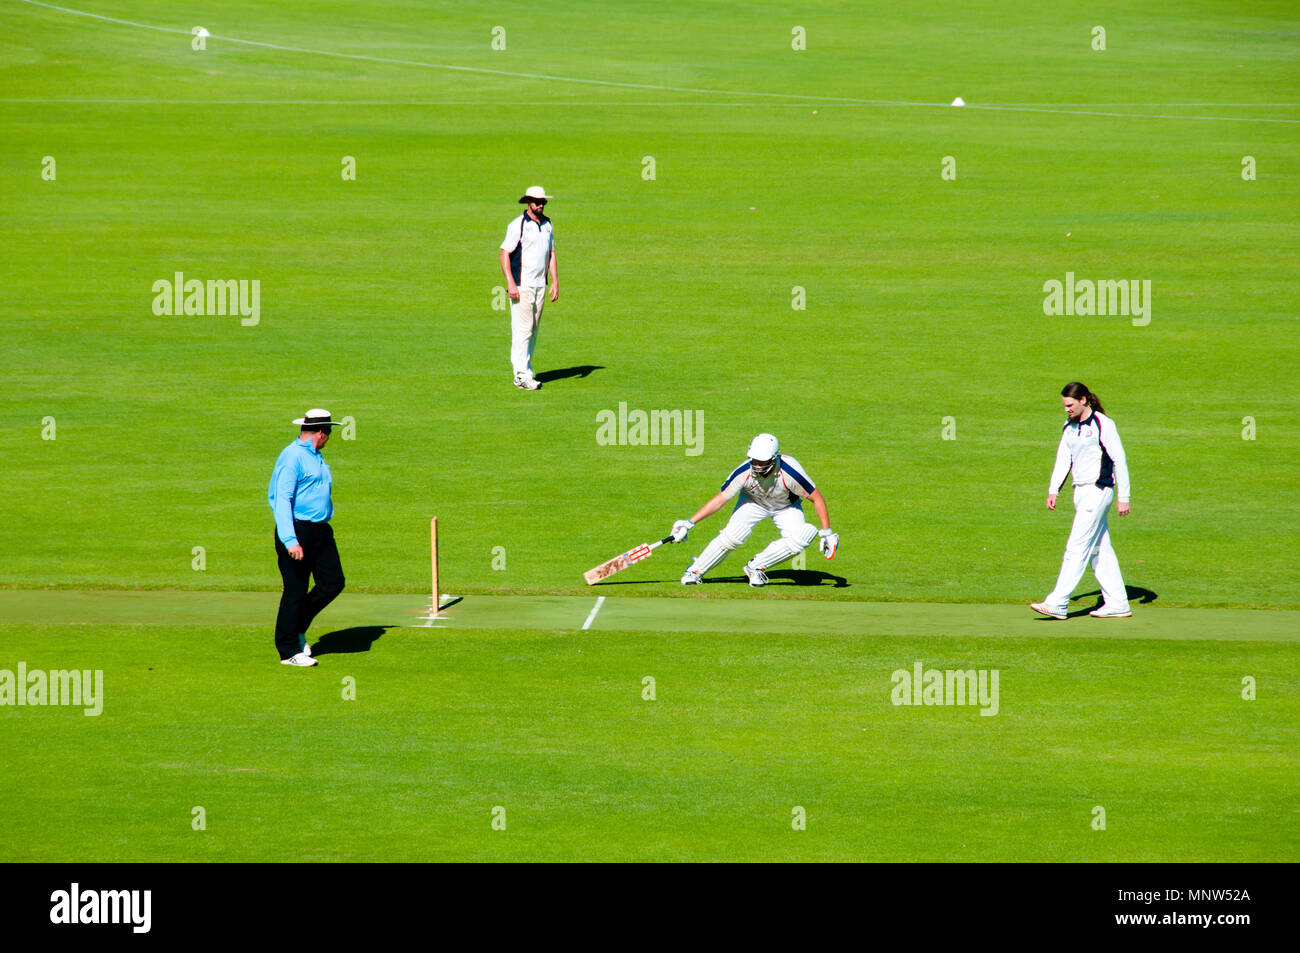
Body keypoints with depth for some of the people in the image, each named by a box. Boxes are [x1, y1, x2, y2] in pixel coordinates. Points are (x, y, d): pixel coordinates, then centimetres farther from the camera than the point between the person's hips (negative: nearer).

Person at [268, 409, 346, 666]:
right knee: (295, 590, -4)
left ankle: (297, 629, 20)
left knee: (333, 582, 3)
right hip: (298, 530, -9)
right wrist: (290, 540, -26)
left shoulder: (316, 457, 18)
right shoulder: (292, 457, -13)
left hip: (320, 530, 9)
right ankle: (289, 650, 5)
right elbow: (282, 499, -19)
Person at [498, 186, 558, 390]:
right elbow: (504, 254, -10)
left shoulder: (547, 225, 12)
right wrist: (510, 283, -19)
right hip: (522, 285, -7)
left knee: (533, 330, 9)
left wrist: (555, 281, 10)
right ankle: (521, 375, -11)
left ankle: (526, 371, 15)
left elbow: (551, 253, 18)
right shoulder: (517, 225, -9)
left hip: (540, 285, 7)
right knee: (522, 329, -10)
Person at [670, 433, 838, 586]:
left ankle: (756, 567, -7)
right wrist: (689, 523, -23)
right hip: (753, 502, 0)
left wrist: (826, 533, -26)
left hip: (786, 507, 0)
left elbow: (817, 498, -25)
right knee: (733, 536, -21)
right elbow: (720, 500, -21)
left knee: (799, 539, -26)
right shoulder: (744, 472, -31)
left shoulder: (789, 472, -37)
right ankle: (695, 571, 0)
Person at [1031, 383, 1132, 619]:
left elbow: (1119, 460, -10)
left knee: (1077, 547, -11)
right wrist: (1053, 490, 1)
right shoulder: (1069, 427, 12)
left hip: (1099, 490, -8)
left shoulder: (1102, 425, -11)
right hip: (1081, 492, 8)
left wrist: (1123, 498, -11)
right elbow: (1063, 460, 14)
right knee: (1098, 549, 9)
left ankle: (1057, 604, -14)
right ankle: (1117, 604, 13)